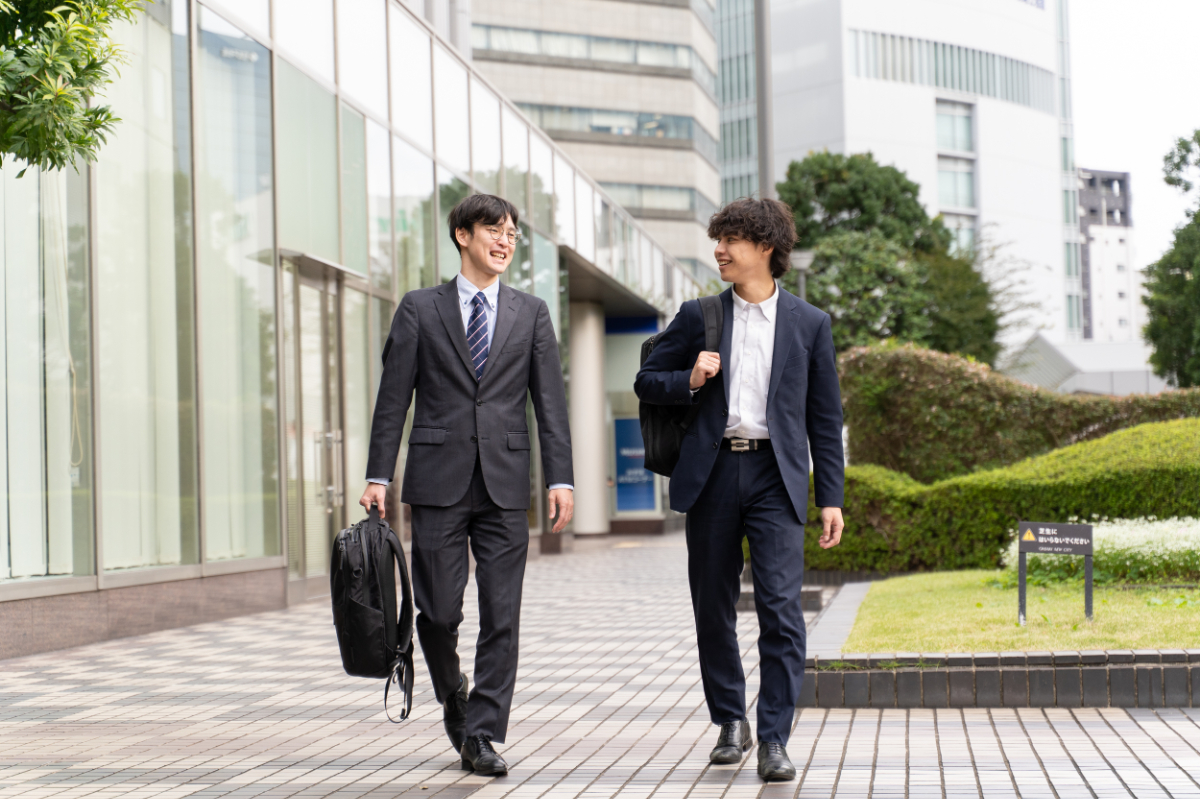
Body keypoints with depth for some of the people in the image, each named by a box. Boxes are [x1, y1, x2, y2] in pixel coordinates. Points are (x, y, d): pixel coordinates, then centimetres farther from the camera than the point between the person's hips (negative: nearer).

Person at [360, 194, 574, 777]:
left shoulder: (531, 314, 11)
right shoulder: (419, 309, 7)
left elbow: (550, 401, 7)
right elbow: (393, 397, 4)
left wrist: (560, 478, -3)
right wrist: (378, 476, -2)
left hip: (505, 485, 1)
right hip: (438, 480, -1)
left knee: (501, 618, -2)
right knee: (438, 610, 0)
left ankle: (481, 736, 5)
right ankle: (452, 693, 29)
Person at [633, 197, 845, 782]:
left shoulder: (809, 324, 8)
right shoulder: (698, 316, 11)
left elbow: (825, 417, 8)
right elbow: (647, 381, 15)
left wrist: (831, 498, 3)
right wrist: (689, 382, -6)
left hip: (775, 476, -2)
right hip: (712, 474, 2)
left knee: (781, 609, -12)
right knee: (713, 611, 8)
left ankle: (774, 740, -8)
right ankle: (730, 722, 25)